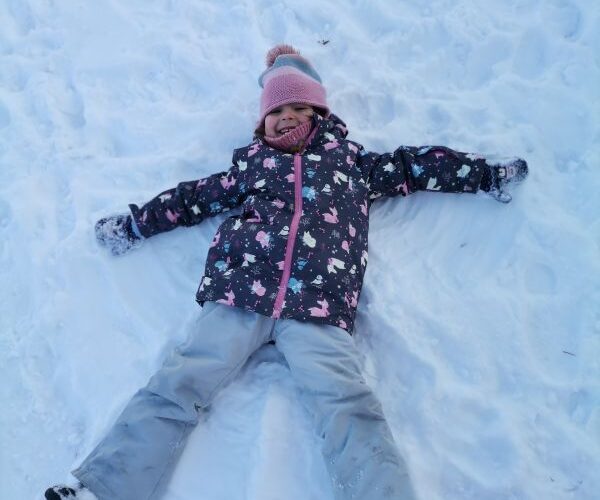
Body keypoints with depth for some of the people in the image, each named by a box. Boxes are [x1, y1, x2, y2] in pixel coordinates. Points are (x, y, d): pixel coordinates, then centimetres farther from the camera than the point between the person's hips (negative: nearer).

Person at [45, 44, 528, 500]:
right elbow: (195, 196, 29)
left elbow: (417, 165, 28)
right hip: (240, 294, 1)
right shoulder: (253, 161, 26)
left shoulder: (351, 159, 24)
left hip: (319, 307, -1)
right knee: (175, 387, -9)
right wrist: (134, 224, 29)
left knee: (350, 409, -20)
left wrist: (489, 173, 31)